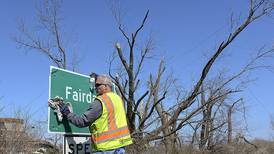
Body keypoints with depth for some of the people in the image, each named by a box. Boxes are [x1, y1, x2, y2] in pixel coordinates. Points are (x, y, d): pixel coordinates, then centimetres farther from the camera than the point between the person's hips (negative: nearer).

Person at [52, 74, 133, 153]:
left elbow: (82, 121, -13)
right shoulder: (118, 98, 9)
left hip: (106, 146, -7)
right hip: (121, 142, 8)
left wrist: (67, 112, -1)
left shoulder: (100, 102, -13)